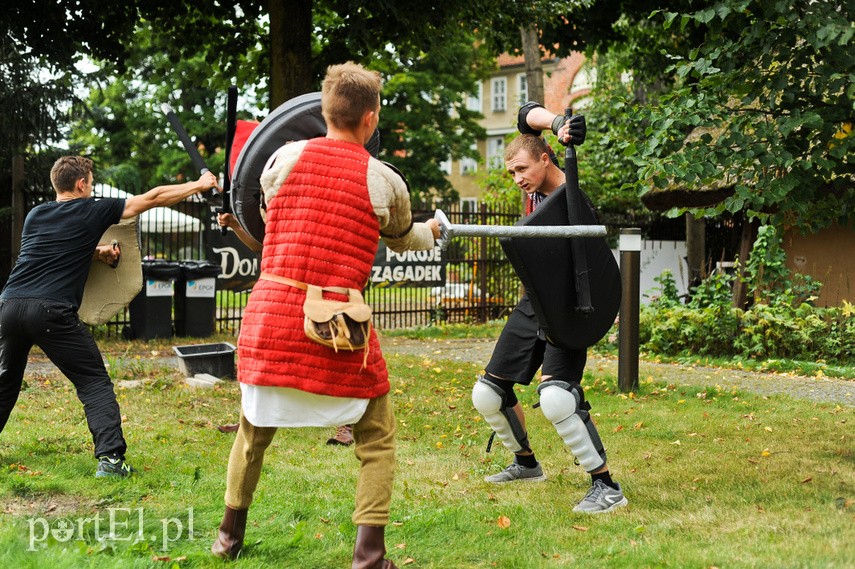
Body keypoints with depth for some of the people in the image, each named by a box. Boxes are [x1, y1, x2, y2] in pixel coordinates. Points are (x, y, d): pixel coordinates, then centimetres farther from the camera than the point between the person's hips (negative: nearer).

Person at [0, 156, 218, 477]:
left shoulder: (35, 216, 18)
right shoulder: (93, 212, 5)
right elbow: (153, 198, 10)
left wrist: (96, 252, 22)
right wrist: (199, 185, 19)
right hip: (52, 311, -5)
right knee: (95, 383, 2)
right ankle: (110, 457, -10)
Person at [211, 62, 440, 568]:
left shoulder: (285, 157, 2)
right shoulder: (385, 181, 0)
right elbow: (403, 238, 21)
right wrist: (432, 231, 43)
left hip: (271, 312, 3)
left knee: (254, 428, 22)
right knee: (378, 437, 12)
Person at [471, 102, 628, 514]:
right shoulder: (536, 187, 1)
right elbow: (528, 115, 0)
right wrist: (558, 124, -19)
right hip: (533, 304, 8)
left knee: (555, 395, -29)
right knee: (487, 394, 11)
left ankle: (607, 486, -18)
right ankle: (526, 464, 34)